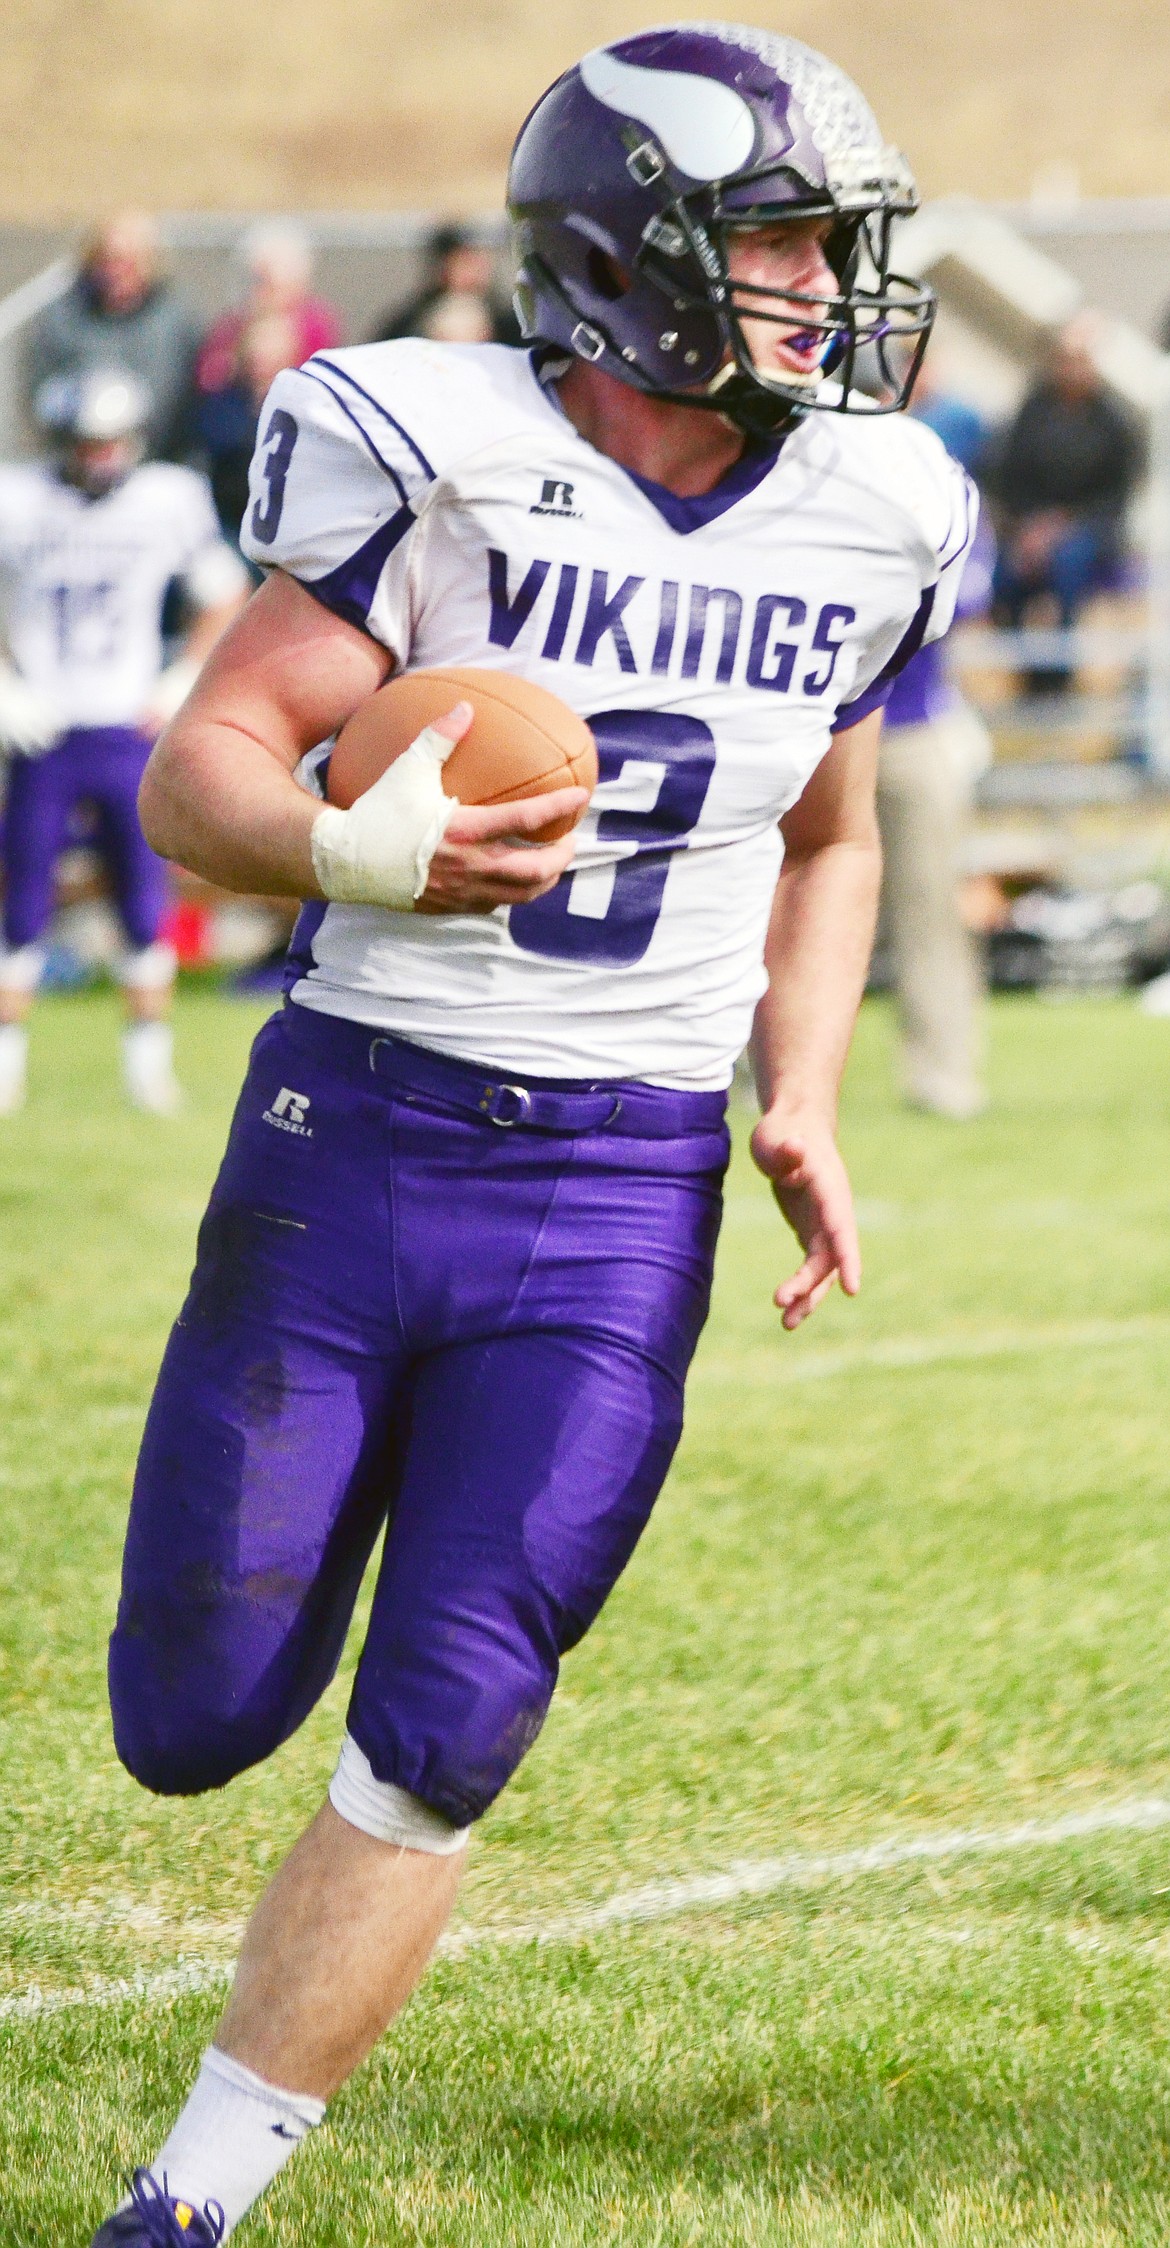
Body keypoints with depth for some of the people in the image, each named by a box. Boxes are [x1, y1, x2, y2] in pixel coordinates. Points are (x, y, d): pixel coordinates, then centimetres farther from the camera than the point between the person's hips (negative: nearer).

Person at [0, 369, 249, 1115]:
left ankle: (150, 1056, 13)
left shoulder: (171, 499, -2)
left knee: (146, 910, 2)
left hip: (130, 736, 1)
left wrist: (184, 682, 1)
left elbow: (225, 598, 11)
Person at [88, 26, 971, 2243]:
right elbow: (195, 773, -10)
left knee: (435, 1746, -6)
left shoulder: (862, 521, 4)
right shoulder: (443, 457, -11)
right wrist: (358, 852, -31)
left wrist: (802, 1105, 6)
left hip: (618, 1205, 2)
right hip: (351, 1144, -2)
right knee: (193, 1727, 3)